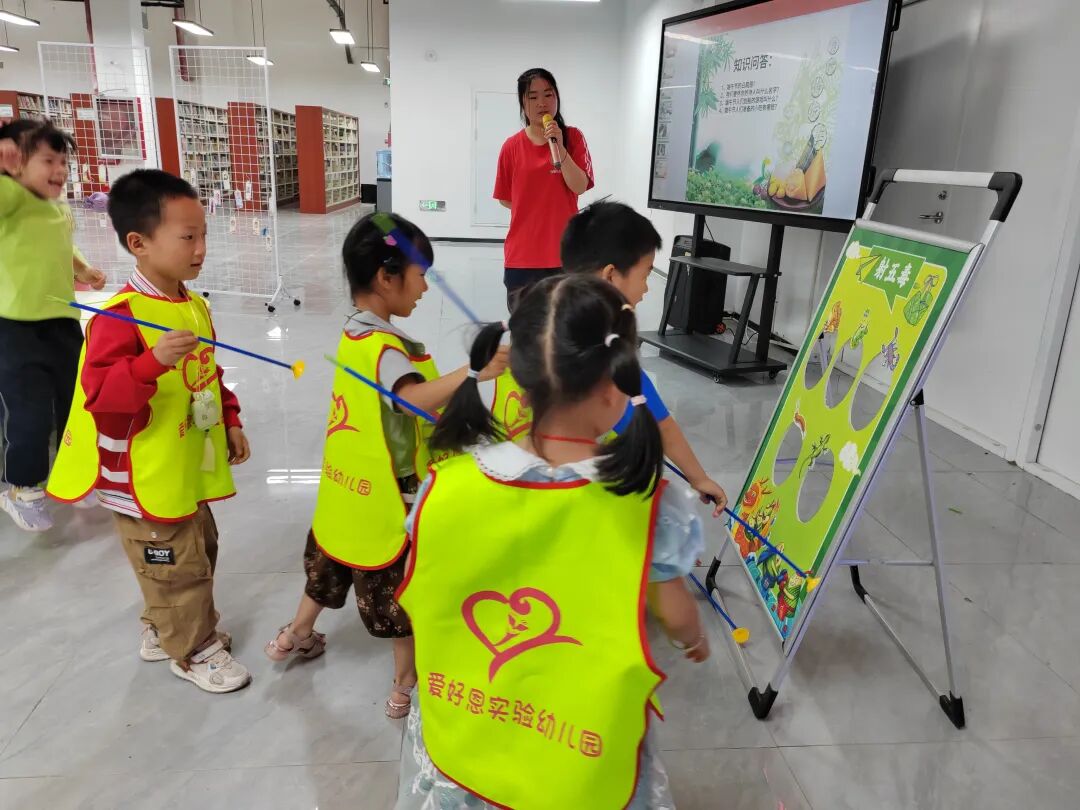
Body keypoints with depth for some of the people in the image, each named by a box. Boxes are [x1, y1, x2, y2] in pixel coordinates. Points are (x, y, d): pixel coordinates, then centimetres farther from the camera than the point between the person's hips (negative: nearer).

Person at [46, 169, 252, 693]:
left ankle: (164, 629, 45)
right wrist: (153, 362, -42)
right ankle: (194, 650, 29)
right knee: (177, 568, 7)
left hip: (190, 470, 9)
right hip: (145, 482, -9)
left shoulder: (195, 306, 4)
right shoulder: (120, 317, -23)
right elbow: (100, 395, -29)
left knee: (200, 549, 23)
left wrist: (231, 422, 12)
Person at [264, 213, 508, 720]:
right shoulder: (384, 347, -26)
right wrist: (474, 372, -54)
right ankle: (405, 686, 29)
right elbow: (417, 398, -45)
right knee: (404, 588, 11)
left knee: (332, 562, 30)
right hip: (388, 498, -9)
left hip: (349, 493, 9)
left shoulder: (355, 331, 2)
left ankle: (296, 636, 52)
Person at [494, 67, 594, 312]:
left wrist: (559, 146, -19)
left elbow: (579, 186, -12)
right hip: (521, 253, 1)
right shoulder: (512, 146, 1)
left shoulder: (572, 137, 0)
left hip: (563, 251, -1)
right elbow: (505, 199, 10)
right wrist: (533, 213, 4)